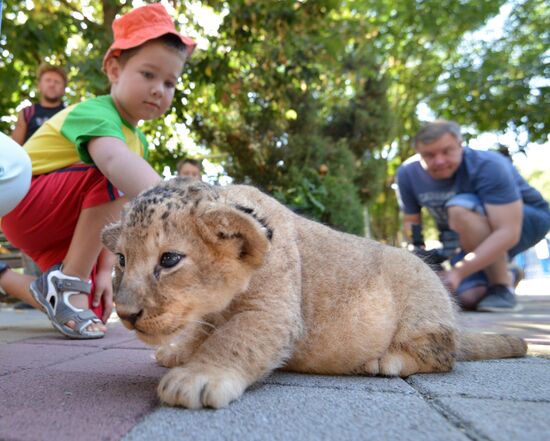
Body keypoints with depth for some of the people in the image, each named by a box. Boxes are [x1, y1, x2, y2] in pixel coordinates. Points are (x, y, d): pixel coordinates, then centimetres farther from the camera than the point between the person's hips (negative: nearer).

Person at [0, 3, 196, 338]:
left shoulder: (139, 143, 3)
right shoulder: (97, 113, -24)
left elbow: (118, 213, -2)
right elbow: (113, 158, -49)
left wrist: (105, 270, -10)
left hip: (61, 228, 8)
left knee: (95, 307, 3)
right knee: (114, 178, -31)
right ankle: (69, 282, -21)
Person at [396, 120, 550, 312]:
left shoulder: (488, 166, -30)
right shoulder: (407, 173, -14)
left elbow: (508, 233, -36)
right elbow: (411, 221, -4)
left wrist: (458, 272, -46)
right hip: (471, 239, 5)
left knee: (460, 209, -34)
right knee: (468, 298, -16)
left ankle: (503, 288, -18)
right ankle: (503, 273, 19)